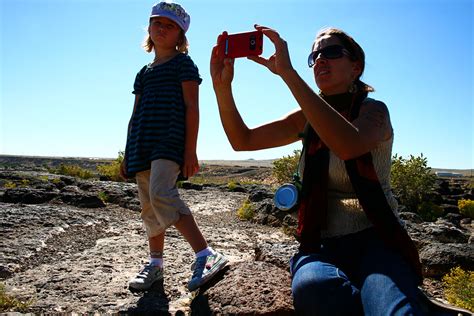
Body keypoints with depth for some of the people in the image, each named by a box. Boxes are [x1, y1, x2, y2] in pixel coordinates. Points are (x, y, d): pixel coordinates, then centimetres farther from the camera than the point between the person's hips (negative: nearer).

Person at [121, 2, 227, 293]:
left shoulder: (183, 63, 6)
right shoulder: (144, 73, 24)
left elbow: (192, 107, -4)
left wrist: (190, 150, -13)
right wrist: (128, 155, 19)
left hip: (171, 141, -7)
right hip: (144, 148, 7)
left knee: (161, 194, -28)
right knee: (149, 208, 8)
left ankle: (207, 256, -25)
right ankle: (156, 264, 22)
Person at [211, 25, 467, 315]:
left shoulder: (373, 110, -1)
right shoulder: (307, 119, 11)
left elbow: (349, 146, -27)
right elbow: (242, 140, 4)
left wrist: (288, 73, -29)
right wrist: (222, 86, -12)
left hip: (376, 238, -4)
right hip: (323, 244, 4)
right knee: (313, 288, -32)